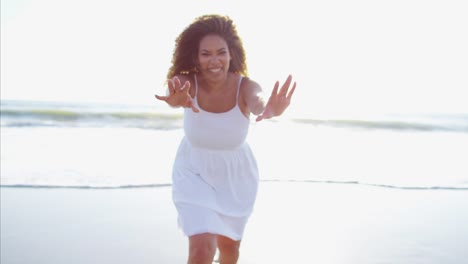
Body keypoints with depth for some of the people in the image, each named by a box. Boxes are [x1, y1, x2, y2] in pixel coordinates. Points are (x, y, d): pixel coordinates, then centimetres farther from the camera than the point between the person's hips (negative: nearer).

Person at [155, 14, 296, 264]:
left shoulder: (244, 86, -26)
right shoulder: (188, 83, -24)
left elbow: (258, 102, -50)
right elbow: (176, 90, -49)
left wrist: (269, 110, -75)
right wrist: (176, 100, -75)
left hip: (235, 175, 1)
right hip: (194, 173, -1)